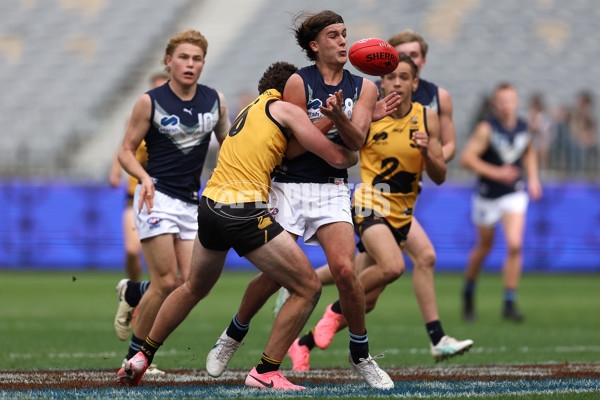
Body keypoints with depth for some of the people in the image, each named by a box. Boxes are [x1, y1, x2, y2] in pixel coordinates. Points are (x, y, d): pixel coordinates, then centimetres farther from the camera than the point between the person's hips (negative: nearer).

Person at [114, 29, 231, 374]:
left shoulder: (215, 100, 7)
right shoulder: (150, 102, -5)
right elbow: (126, 151, 0)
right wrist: (145, 178, -18)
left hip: (191, 202, 5)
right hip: (158, 198, -5)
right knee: (167, 282, -12)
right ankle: (136, 355, 4)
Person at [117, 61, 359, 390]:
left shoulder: (250, 110, 25)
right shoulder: (285, 109, 2)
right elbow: (340, 158, 1)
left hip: (210, 204, 8)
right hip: (244, 211, -8)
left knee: (194, 288, 31)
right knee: (308, 289, -1)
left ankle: (142, 358, 37)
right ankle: (265, 372, -1)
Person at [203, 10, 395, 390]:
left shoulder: (363, 87, 7)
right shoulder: (299, 83, -3)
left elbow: (355, 141, -7)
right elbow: (291, 148, -7)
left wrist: (342, 119, -27)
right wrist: (328, 120, -16)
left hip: (333, 190, 2)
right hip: (290, 187, -2)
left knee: (345, 270, -16)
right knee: (274, 275, -4)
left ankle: (361, 355, 0)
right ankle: (233, 336, 23)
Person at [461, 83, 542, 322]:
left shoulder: (523, 127, 0)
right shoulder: (486, 129, -15)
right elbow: (466, 158, -20)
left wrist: (533, 178, 8)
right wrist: (496, 173, -26)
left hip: (514, 194, 2)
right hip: (488, 195, -2)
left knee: (515, 245, -14)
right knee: (484, 247, 11)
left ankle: (510, 303, -6)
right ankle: (468, 293, 37)